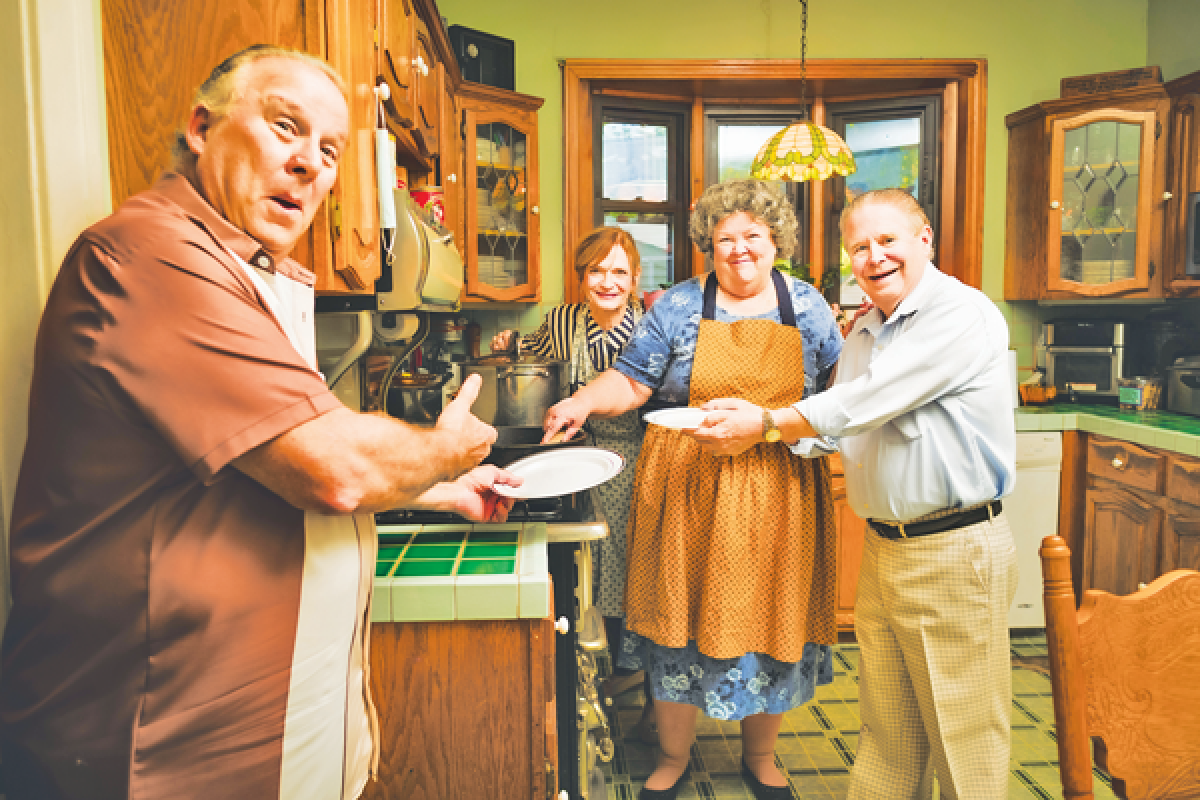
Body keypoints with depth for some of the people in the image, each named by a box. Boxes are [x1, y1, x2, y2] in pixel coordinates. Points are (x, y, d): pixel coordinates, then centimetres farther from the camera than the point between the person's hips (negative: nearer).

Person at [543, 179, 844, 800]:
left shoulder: (806, 306, 9)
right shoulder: (679, 306, 3)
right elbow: (632, 381, -2)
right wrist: (584, 401, -18)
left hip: (777, 495, 2)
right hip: (689, 490, -1)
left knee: (770, 620, 10)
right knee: (682, 618, 6)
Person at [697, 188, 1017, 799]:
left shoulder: (964, 314, -14)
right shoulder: (864, 331, 13)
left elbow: (866, 404, -20)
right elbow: (842, 428, 17)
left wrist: (763, 425, -12)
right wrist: (758, 424, 2)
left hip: (955, 553, -7)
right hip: (882, 548, 7)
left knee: (963, 737, 7)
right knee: (885, 728, 18)